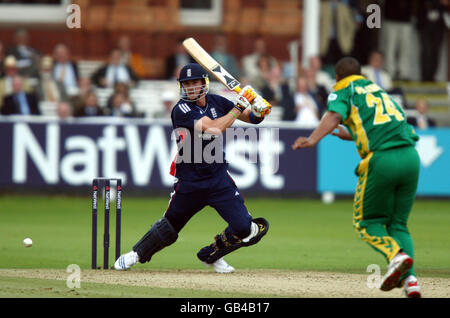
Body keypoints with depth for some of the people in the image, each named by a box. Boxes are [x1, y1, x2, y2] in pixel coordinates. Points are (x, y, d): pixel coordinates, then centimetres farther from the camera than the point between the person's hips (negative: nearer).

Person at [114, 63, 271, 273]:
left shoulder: (215, 102, 2)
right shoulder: (182, 110, -16)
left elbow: (251, 118, 7)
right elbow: (214, 129, -28)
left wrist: (258, 111, -16)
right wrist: (239, 107, -23)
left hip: (219, 178, 3)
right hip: (189, 182, -3)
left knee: (244, 227, -9)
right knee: (170, 227, 10)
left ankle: (211, 255, 17)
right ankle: (137, 254, 36)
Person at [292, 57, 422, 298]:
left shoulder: (343, 91, 10)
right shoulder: (378, 89, 29)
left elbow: (334, 115, -11)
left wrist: (313, 139, -25)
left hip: (382, 160, -6)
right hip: (411, 156, 6)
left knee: (367, 221, 10)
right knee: (398, 223, 13)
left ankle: (396, 254, -19)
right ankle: (409, 279, -9)